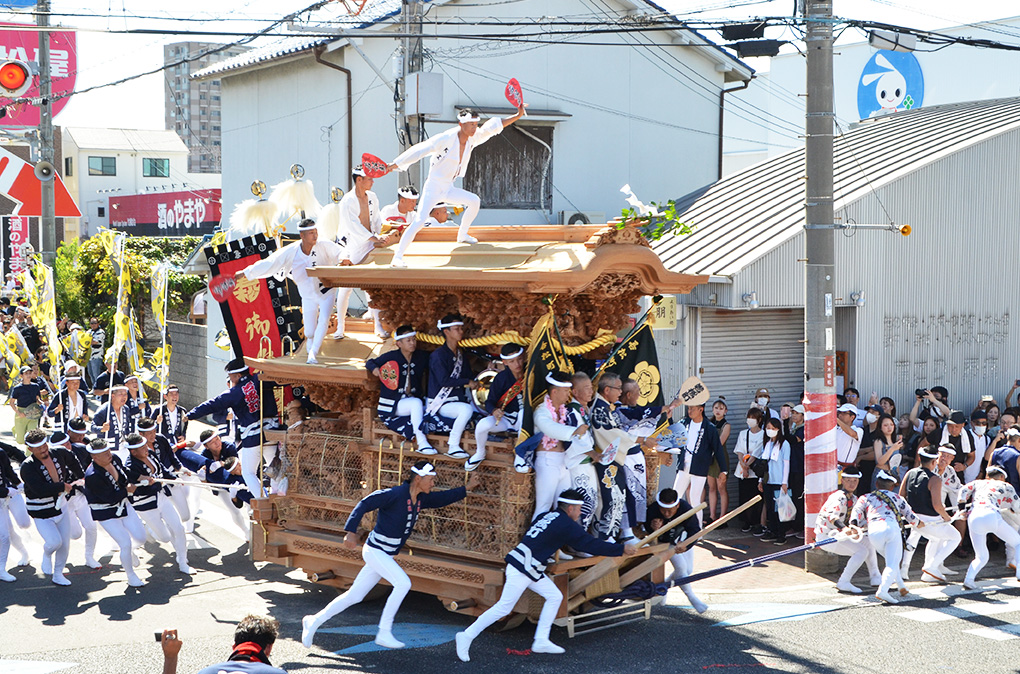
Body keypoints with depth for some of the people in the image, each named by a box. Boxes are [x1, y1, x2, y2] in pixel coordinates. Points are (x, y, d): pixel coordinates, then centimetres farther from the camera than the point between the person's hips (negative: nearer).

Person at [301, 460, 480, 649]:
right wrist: (351, 532, -26)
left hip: (387, 556, 8)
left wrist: (466, 488, 16)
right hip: (375, 551, -8)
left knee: (354, 596, 11)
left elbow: (441, 499, 21)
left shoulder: (421, 498, 4)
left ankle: (314, 621, 24)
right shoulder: (395, 494, -20)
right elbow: (364, 504, -19)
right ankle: (384, 633, -12)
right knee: (403, 583, -20)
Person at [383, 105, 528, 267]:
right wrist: (395, 165, -20)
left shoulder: (472, 138, -1)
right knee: (419, 221, -21)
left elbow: (494, 126, 9)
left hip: (448, 189, 8)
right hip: (432, 187, -8)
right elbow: (419, 151, -20)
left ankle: (462, 235, 30)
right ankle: (397, 257, -21)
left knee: (474, 201, 12)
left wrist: (518, 115, 6)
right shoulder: (445, 139, -22)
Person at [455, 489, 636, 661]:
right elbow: (591, 545, -11)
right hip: (521, 569, -10)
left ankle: (541, 641, 10)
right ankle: (466, 636, 1)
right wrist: (622, 549, -3)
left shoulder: (549, 516, 13)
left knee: (555, 597, 10)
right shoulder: (566, 525, -12)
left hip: (531, 569, 10)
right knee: (504, 608, -6)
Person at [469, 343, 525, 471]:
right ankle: (480, 453, 4)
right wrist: (494, 411, -28)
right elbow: (489, 402, -5)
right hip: (503, 419, 0)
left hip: (523, 421, 0)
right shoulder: (501, 378, -7)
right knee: (483, 425, -30)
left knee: (525, 411, -36)